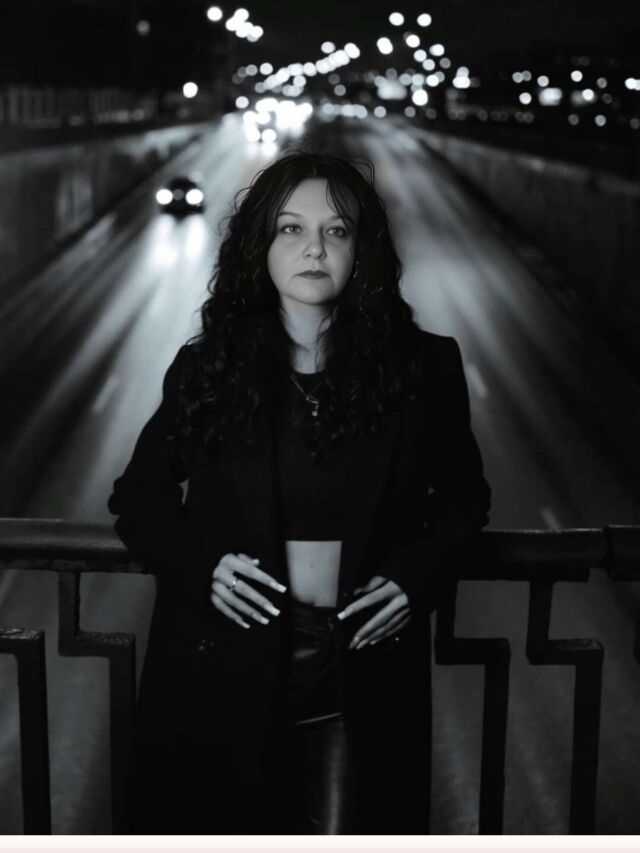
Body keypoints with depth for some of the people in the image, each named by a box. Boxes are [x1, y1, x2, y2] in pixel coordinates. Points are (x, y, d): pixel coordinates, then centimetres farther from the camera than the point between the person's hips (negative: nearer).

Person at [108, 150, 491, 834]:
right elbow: (138, 499, 10)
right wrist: (201, 565, -8)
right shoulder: (206, 368, 1)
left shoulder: (420, 368, 0)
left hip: (361, 676, 0)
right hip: (225, 669, 1)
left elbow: (464, 497, 12)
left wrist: (417, 576, -6)